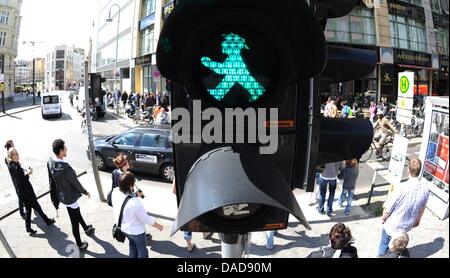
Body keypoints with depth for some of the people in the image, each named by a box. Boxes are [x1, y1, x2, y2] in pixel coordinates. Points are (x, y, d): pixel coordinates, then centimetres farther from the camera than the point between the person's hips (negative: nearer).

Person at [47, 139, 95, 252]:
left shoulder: (50, 162, -12)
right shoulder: (65, 168, -36)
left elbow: (51, 180, 3)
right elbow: (76, 183, -21)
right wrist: (86, 192, -2)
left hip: (61, 195, 8)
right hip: (70, 197, -8)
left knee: (77, 214, 30)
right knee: (75, 221, 10)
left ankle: (86, 229, 53)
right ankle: (79, 245, 26)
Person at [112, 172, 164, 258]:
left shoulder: (115, 191, -22)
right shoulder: (135, 202, -39)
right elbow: (146, 219, -23)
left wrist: (135, 195, 7)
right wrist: (158, 226, -7)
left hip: (123, 227, 6)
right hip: (136, 231, -6)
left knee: (133, 246, 32)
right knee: (142, 250, 21)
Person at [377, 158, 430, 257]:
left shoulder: (402, 187, -30)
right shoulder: (425, 190, -14)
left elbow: (388, 208, -21)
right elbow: (421, 209, 4)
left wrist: (383, 218, 0)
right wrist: (417, 221, 23)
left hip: (392, 225, -4)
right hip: (406, 226, 4)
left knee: (384, 246, 20)